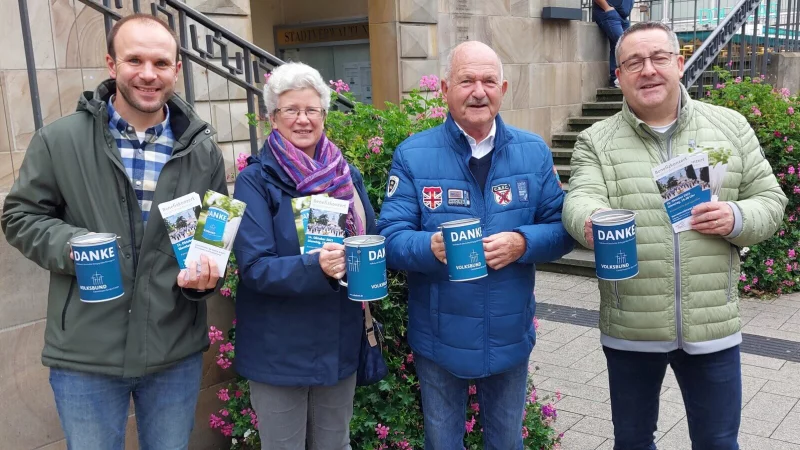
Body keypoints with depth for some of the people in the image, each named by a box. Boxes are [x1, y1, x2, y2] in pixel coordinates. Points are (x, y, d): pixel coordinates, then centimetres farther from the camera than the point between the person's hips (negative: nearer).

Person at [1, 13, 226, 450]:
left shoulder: (202, 150, 2)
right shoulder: (59, 140, -4)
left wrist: (205, 271, -11)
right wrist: (71, 246, -16)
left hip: (177, 353, 2)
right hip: (84, 354, -1)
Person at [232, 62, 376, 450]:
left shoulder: (347, 176, 4)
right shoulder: (256, 182, -10)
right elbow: (254, 266, -18)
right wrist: (315, 266, -33)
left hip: (339, 343, 4)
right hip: (279, 349, -4)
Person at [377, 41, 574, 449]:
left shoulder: (533, 152, -2)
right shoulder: (413, 155, -9)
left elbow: (562, 228, -2)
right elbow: (390, 239, -12)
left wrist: (522, 243, -23)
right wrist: (431, 246, -34)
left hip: (509, 335, 2)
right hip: (439, 338, -2)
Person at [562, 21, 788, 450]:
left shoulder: (730, 127, 4)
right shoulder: (596, 141, -1)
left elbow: (770, 200, 7)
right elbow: (580, 199, -17)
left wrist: (737, 218, -16)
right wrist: (592, 222, -40)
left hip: (712, 326, 1)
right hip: (630, 330, 0)